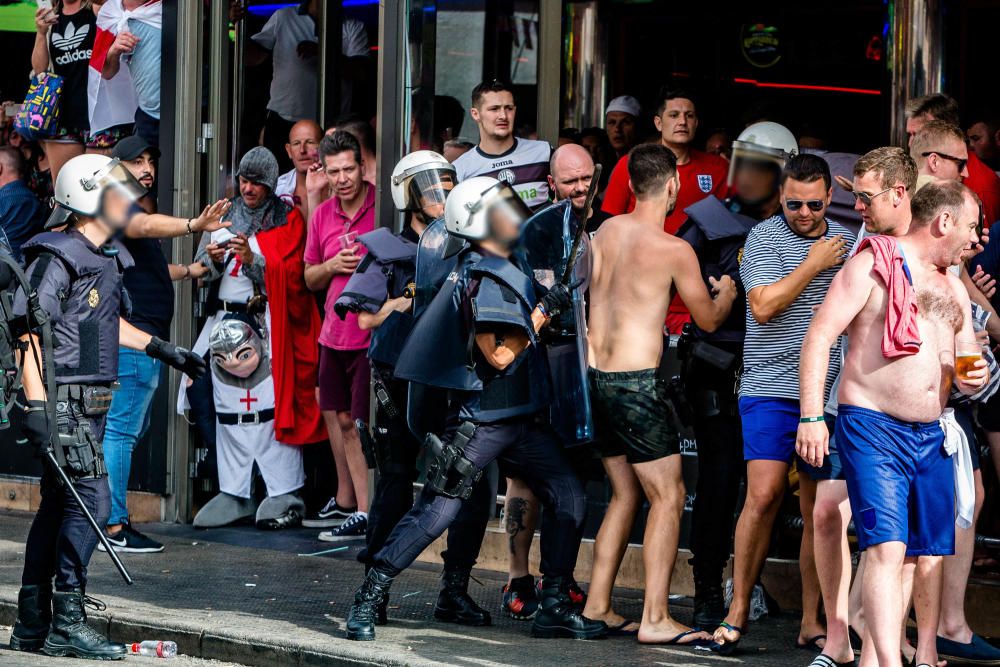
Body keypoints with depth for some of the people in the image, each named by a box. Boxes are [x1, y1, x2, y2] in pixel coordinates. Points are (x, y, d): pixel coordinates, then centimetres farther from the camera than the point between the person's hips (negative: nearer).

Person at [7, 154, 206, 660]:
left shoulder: (104, 259, 16)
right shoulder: (57, 258, -13)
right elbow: (30, 331, -19)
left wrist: (162, 350, 35)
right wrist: (36, 402, -26)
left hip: (90, 403, 10)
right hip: (63, 400, -10)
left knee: (58, 505, 10)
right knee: (91, 498, -13)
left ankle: (32, 626, 14)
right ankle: (67, 622, -10)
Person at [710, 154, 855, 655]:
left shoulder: (846, 242, 13)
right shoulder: (764, 238, -1)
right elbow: (762, 306, -13)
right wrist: (814, 264, -8)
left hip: (828, 393, 4)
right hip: (770, 389, -4)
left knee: (820, 511, 2)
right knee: (763, 496, -12)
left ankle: (811, 622, 8)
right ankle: (738, 610, -1)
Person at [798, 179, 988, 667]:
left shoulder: (954, 289, 20)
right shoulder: (873, 265, -3)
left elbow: (966, 360, 28)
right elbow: (819, 338, -8)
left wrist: (971, 381, 2)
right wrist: (811, 416, -17)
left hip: (931, 437, 7)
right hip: (873, 426, -7)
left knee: (932, 554, 7)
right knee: (887, 548, -18)